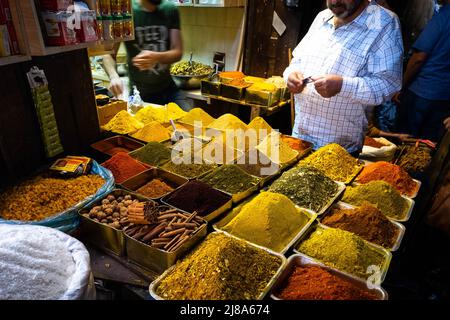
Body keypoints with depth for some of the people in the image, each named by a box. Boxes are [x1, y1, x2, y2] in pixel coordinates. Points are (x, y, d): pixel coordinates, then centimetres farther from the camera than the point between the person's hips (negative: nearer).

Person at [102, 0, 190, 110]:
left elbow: (178, 52, -6)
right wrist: (114, 76, -31)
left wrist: (157, 57, -27)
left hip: (168, 89, 2)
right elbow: (108, 54, -9)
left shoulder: (170, 10, -2)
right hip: (140, 93, -2)